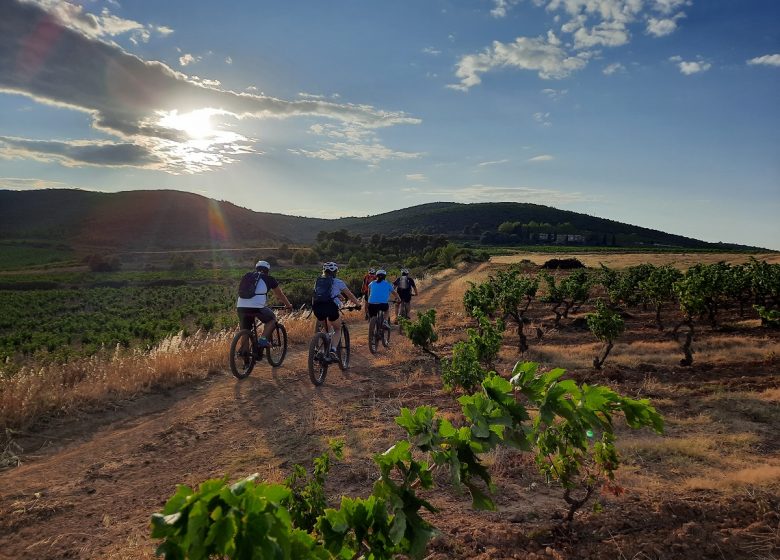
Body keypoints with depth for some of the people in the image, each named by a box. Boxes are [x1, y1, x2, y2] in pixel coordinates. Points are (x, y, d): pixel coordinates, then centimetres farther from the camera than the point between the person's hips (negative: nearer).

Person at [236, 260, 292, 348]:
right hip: (257, 306, -4)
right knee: (272, 319, 20)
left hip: (241, 307, 4)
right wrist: (288, 305, 42)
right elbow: (280, 294, 27)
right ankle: (263, 340, 4)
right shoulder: (269, 279, 16)